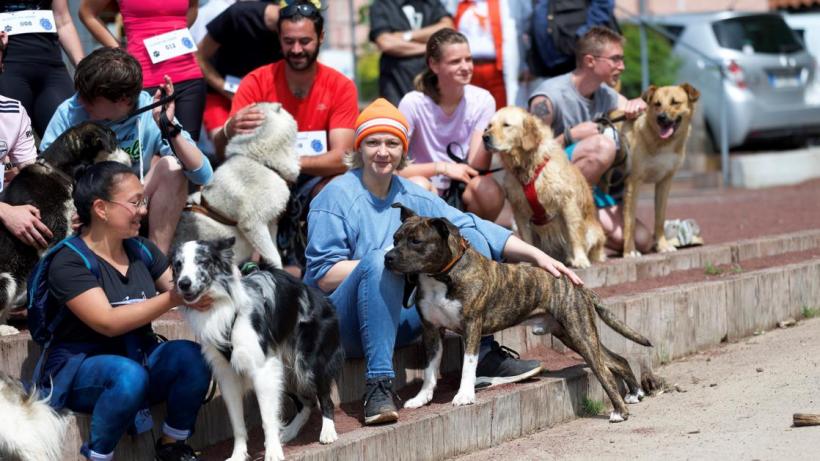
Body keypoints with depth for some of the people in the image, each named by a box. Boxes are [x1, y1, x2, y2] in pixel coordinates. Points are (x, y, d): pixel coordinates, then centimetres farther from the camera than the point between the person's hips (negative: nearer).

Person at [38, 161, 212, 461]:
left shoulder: (143, 250, 5)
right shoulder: (69, 262, -15)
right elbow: (108, 322, -25)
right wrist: (173, 299, -30)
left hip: (141, 358, 6)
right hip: (80, 368, -6)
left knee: (191, 355, -23)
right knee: (128, 375, -37)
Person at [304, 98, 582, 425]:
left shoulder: (412, 196, 9)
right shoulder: (337, 198, -9)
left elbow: (474, 228, 6)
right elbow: (324, 276, -15)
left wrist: (537, 256, -5)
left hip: (399, 318, 6)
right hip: (345, 321, -6)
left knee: (471, 240, -1)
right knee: (379, 261, -37)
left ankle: (485, 358, -4)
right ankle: (378, 385, -40)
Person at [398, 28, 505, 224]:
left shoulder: (482, 100, -4)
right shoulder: (414, 103, -11)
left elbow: (477, 168, -9)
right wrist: (441, 167, -21)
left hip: (465, 196, 2)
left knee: (488, 188, -32)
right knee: (418, 185, -36)